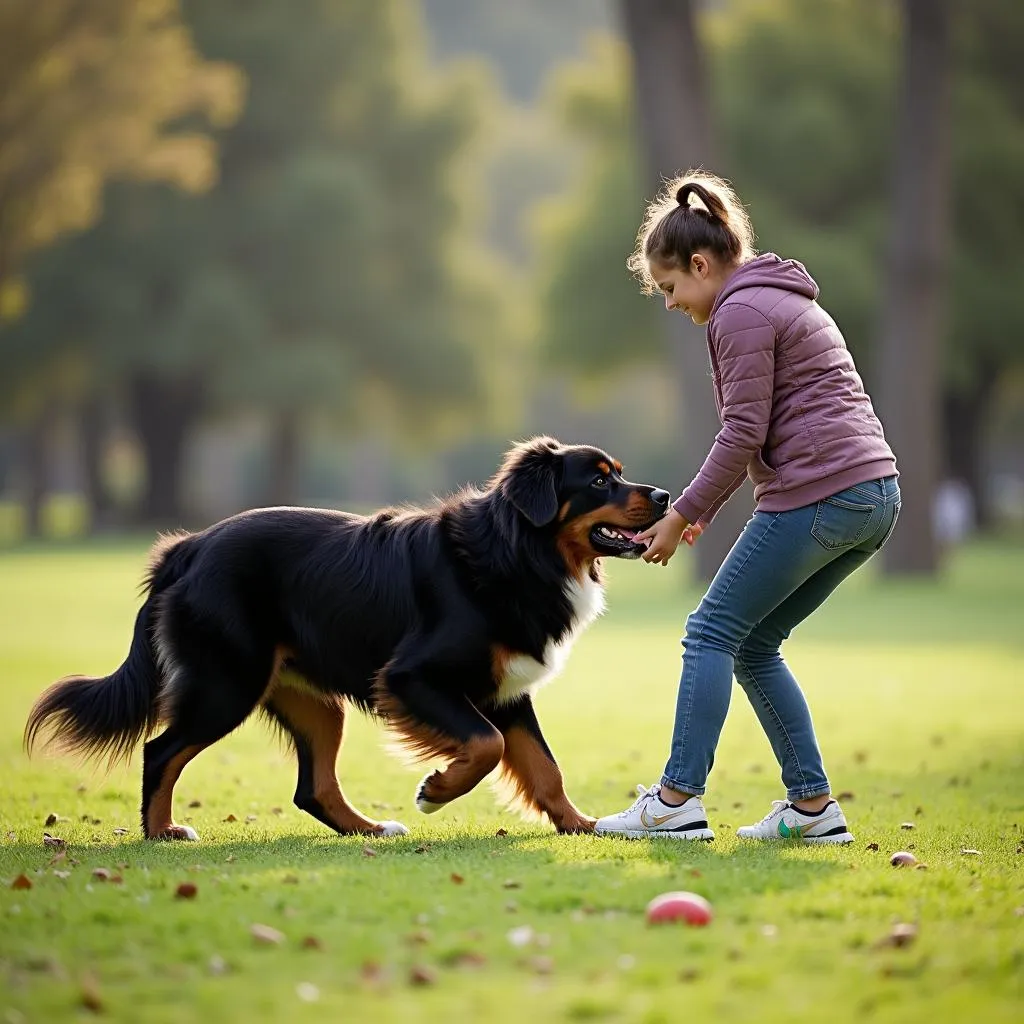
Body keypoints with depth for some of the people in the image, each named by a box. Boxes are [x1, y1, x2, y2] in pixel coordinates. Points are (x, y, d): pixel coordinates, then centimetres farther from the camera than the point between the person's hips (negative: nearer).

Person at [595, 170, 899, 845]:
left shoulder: (740, 313, -6)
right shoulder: (784, 301, 24)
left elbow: (744, 433, -12)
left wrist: (682, 515, -5)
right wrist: (704, 511, 20)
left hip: (816, 497, -9)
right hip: (875, 495, 9)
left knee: (713, 632, -2)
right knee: (753, 643, 14)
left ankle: (677, 802, -4)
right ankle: (813, 806, 11)